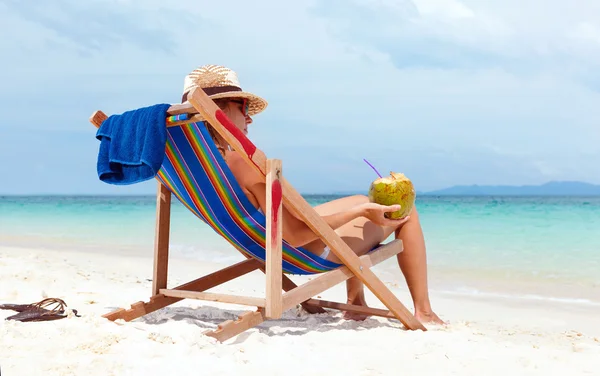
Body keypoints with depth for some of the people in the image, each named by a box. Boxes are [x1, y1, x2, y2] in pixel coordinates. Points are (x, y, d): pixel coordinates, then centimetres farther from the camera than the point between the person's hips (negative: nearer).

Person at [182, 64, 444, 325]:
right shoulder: (244, 158, -35)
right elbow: (295, 234, -34)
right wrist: (361, 211, -26)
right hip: (312, 250, -9)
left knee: (362, 202, 30)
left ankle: (355, 303, 31)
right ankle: (423, 312, 14)